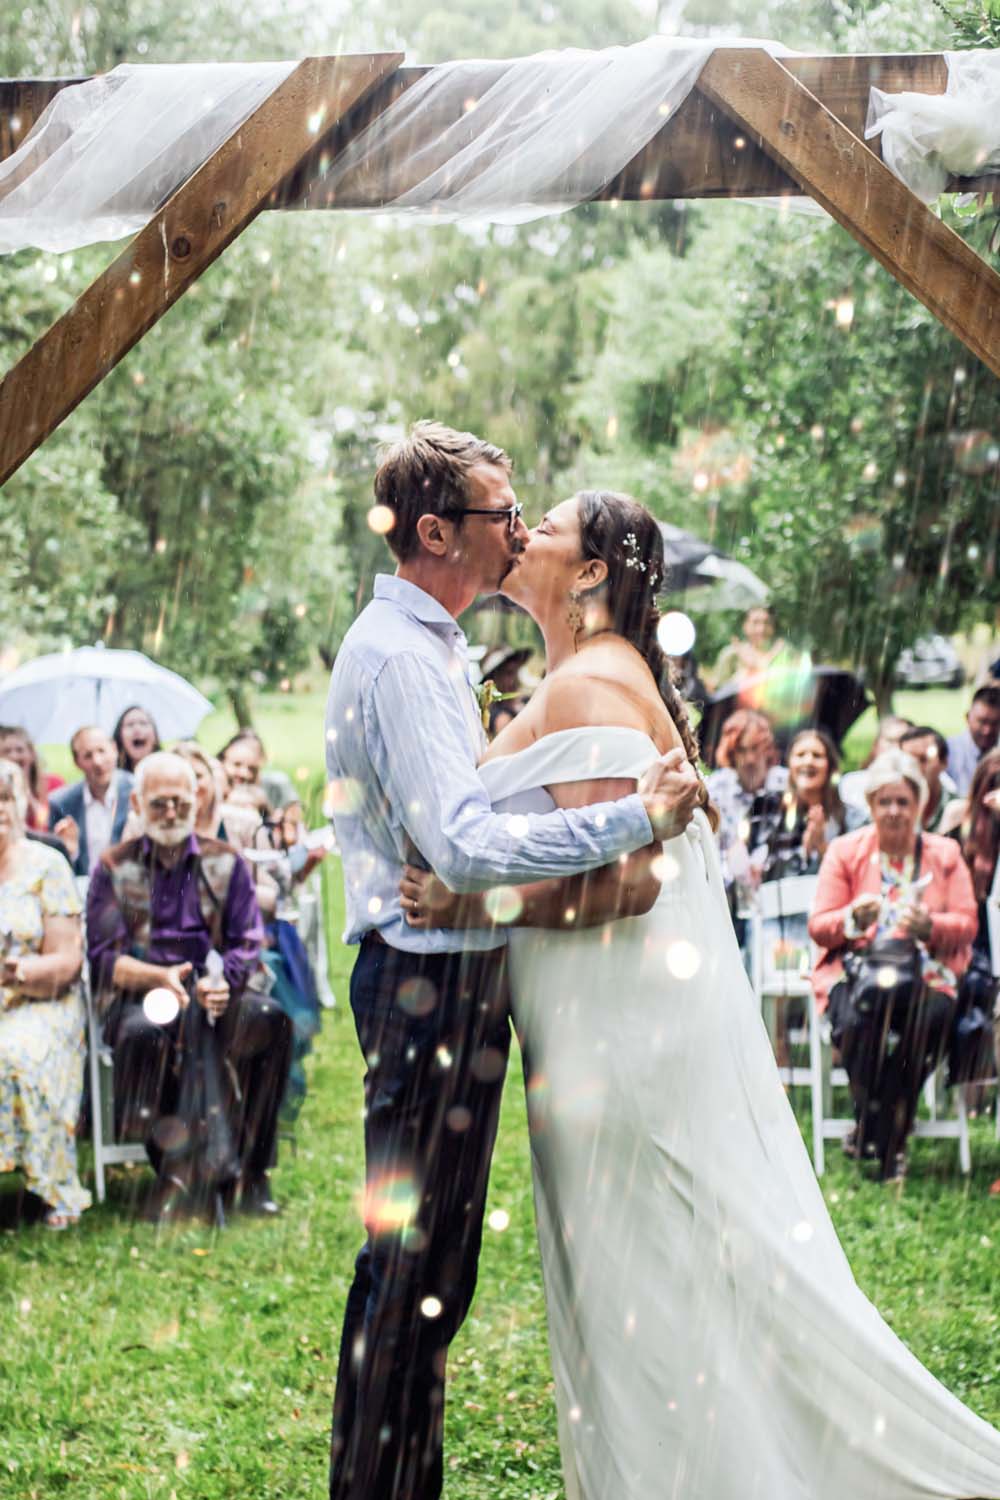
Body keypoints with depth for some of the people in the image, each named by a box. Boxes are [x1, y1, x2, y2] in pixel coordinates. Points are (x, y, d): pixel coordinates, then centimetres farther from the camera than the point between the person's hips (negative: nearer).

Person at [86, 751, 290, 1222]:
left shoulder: (226, 863, 13)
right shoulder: (114, 868, 9)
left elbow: (248, 944, 5)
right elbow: (103, 957, 0)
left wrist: (223, 982, -18)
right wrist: (160, 977, -19)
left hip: (213, 989, 2)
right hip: (140, 992, -2)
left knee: (271, 1020, -30)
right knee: (142, 1034, -38)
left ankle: (248, 1168, -22)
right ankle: (180, 1162, -26)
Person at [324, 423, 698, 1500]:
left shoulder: (426, 644, 17)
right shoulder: (398, 655, -17)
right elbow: (465, 845, -26)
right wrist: (637, 815, -24)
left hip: (447, 978, 11)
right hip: (427, 983, -11)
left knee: (421, 1259, 15)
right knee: (414, 1263, -6)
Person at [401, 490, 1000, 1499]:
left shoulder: (590, 687, -17)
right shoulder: (593, 677, 14)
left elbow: (622, 878, -25)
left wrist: (475, 903, -24)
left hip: (625, 1025, -10)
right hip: (613, 1019, 10)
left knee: (643, 1273, 0)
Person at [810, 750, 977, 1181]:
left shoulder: (944, 854, 17)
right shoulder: (844, 851, 13)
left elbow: (967, 924, 7)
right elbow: (819, 927, 6)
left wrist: (930, 925, -14)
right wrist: (853, 919, -16)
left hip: (926, 972, 1)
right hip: (856, 970, -1)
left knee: (932, 1016, -33)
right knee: (860, 1018, -36)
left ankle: (883, 1140, -18)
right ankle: (879, 1127, -18)